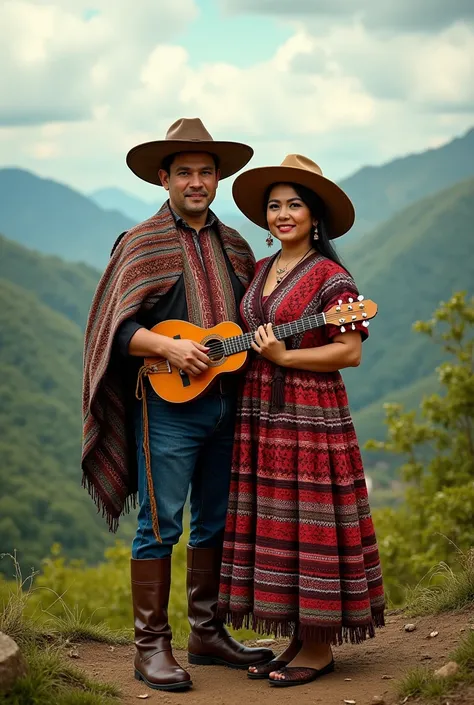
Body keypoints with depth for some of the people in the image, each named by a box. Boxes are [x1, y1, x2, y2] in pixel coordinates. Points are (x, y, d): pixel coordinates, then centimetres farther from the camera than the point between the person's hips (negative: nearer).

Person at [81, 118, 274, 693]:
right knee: (159, 527, -3)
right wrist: (167, 347, -20)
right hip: (168, 403, -6)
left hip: (226, 403, 6)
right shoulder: (142, 244, -2)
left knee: (215, 524, 12)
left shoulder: (234, 247, 15)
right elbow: (116, 327, -8)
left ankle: (207, 634, 24)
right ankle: (152, 646, 5)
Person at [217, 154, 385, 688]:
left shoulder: (330, 277, -9)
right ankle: (294, 639, 21)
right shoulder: (259, 272, 13)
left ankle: (319, 648, 9)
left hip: (312, 416, -7)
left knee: (309, 527, -2)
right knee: (273, 526, 10)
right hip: (259, 414, 7)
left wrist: (285, 357, -19)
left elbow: (351, 352, -14)